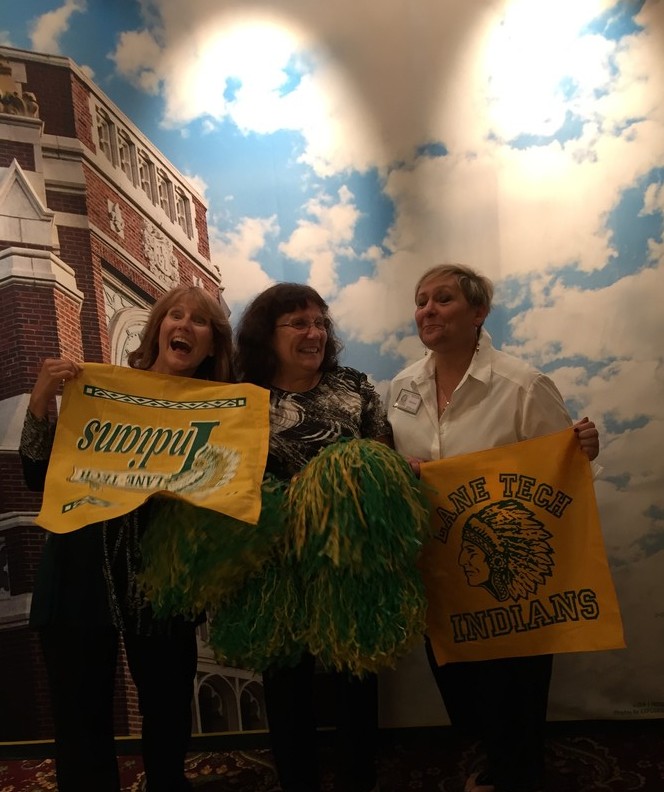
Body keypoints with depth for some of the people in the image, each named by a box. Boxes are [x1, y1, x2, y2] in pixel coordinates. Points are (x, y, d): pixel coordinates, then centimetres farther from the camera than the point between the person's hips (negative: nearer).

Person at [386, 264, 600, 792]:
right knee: (455, 679, 24)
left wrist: (585, 450, -31)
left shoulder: (524, 386, -17)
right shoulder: (403, 387, 0)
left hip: (511, 571, -5)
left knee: (512, 686, 12)